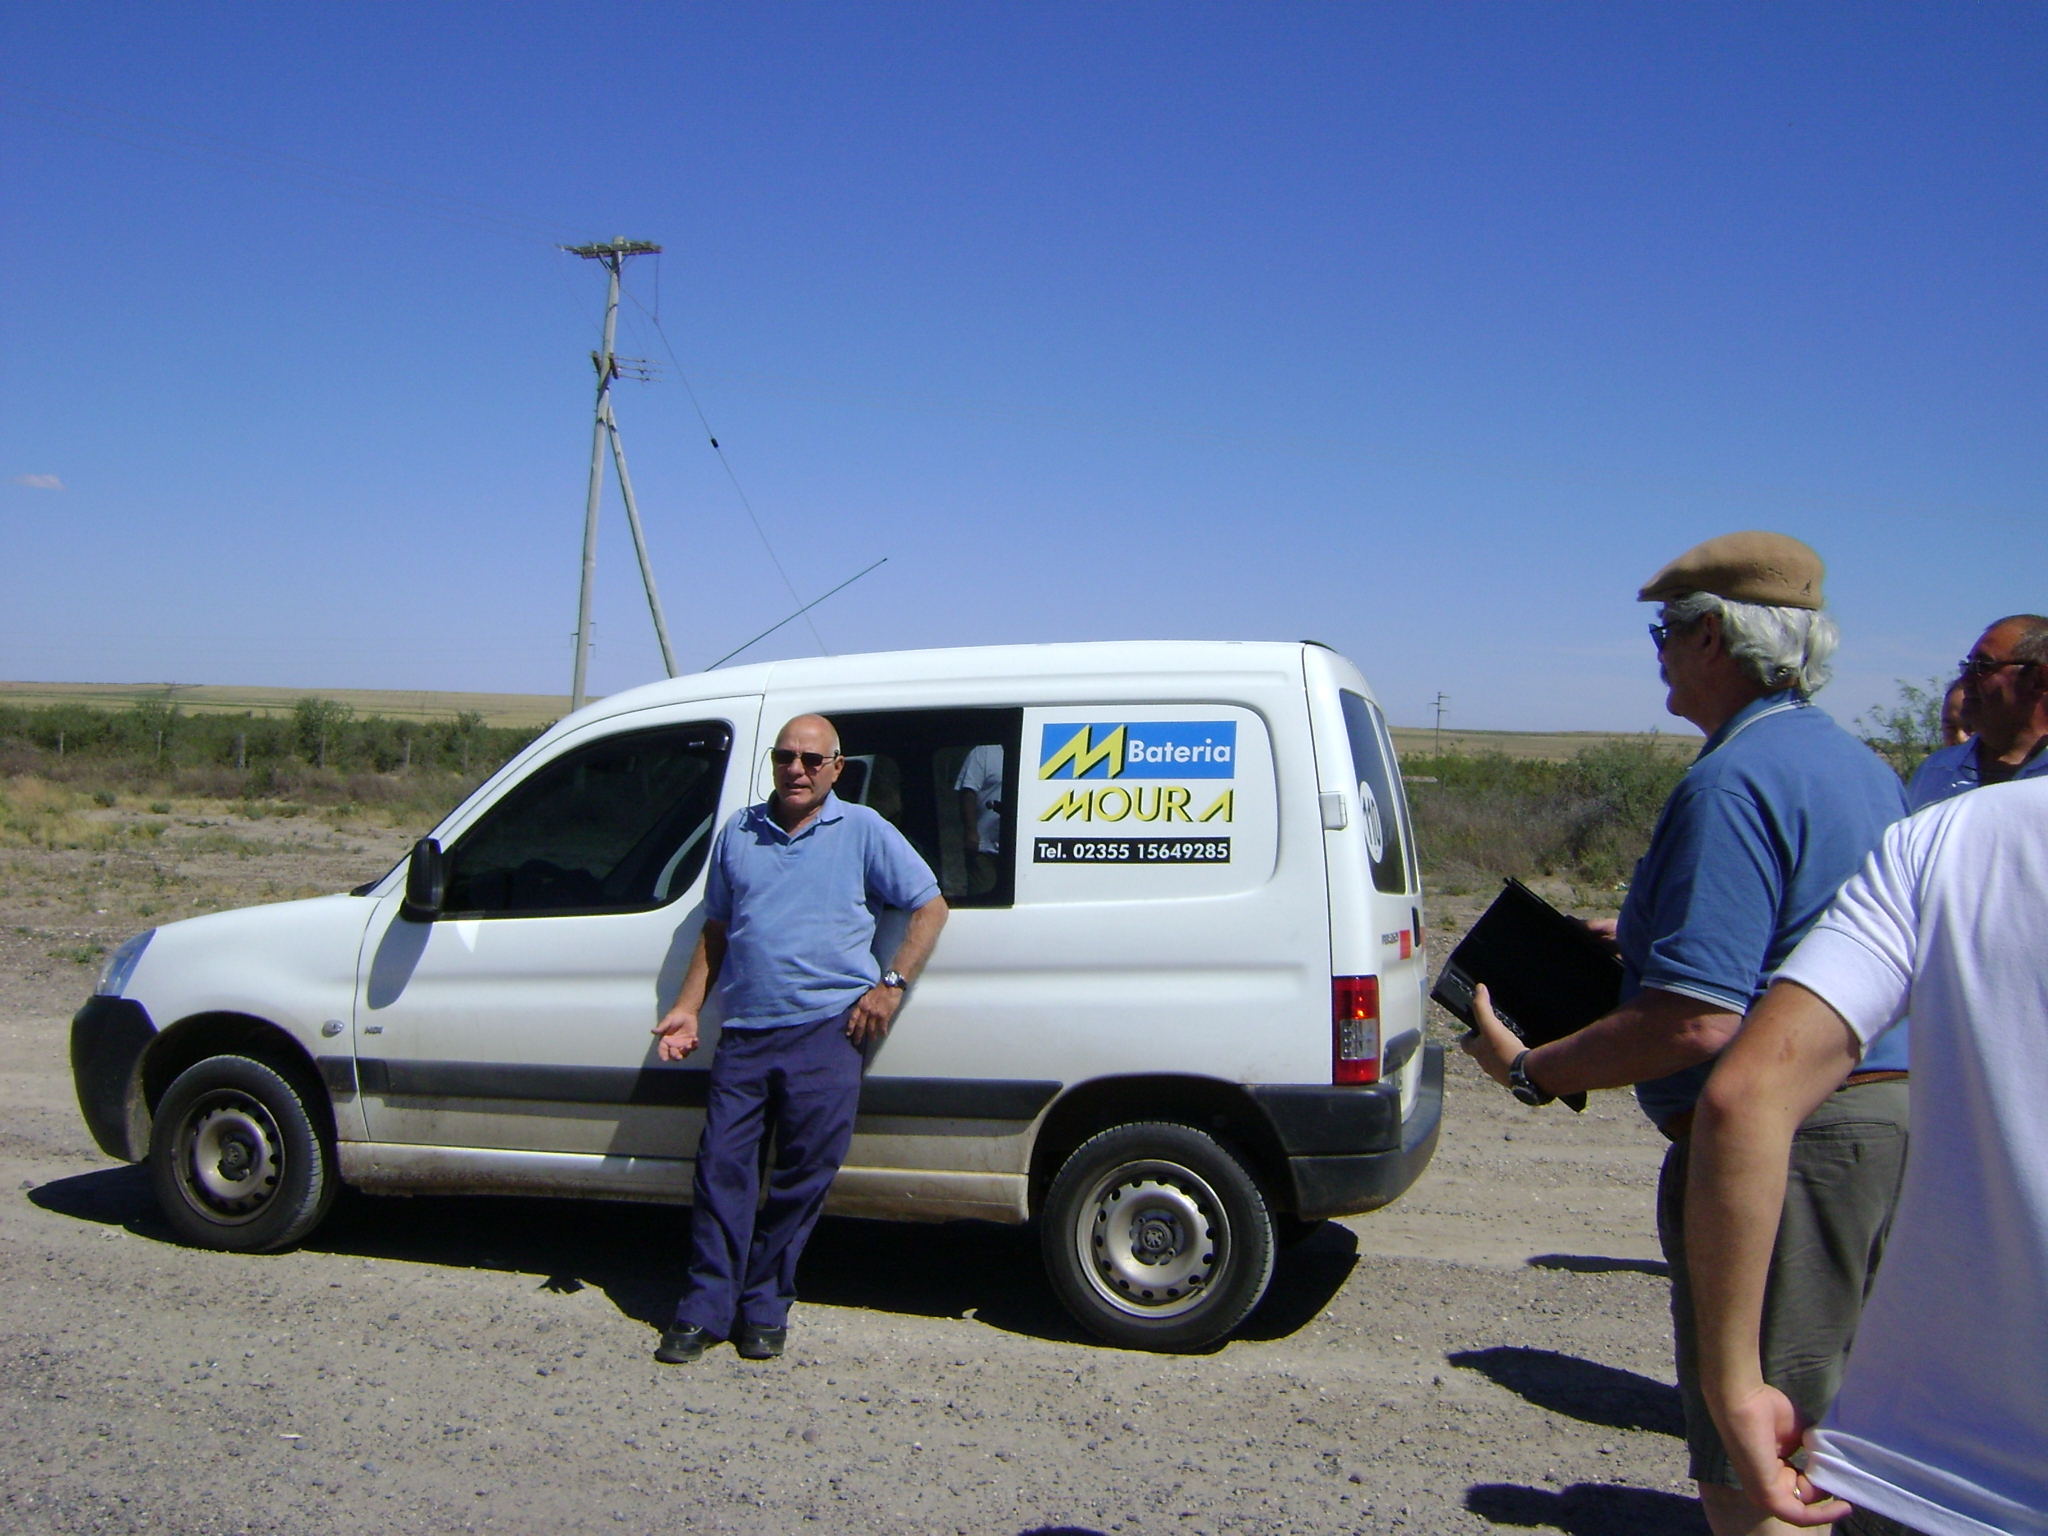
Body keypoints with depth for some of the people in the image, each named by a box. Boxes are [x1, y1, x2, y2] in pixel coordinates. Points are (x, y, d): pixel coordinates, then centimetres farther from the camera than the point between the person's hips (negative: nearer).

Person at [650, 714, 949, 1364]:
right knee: (722, 1167, 2)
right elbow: (715, 928, 20)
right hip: (743, 1032, 3)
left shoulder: (864, 831, 3)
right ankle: (705, 1310, 13)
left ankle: (764, 1309, 18)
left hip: (826, 1031, -3)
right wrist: (687, 1008, 11)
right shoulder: (739, 832, 13)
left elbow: (931, 907, 4)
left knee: (802, 1177, 3)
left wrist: (890, 985, -6)